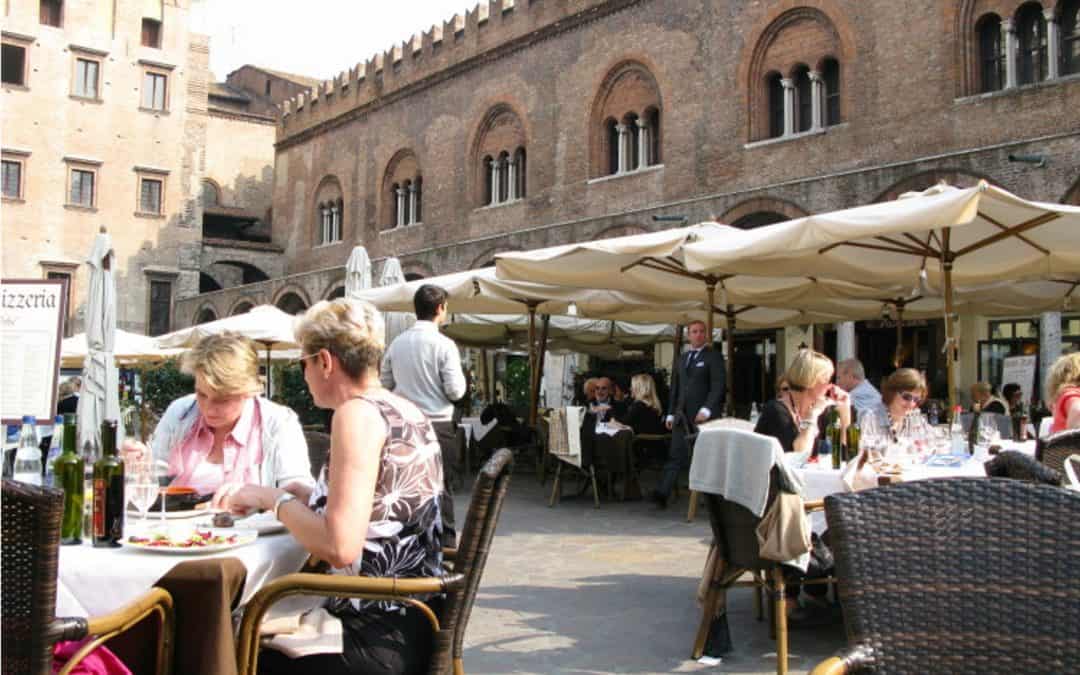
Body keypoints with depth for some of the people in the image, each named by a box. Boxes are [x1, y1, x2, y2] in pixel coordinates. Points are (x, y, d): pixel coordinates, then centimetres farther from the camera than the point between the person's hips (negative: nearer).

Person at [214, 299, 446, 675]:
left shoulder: (358, 412, -17)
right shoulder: (406, 411, 11)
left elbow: (340, 547, -25)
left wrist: (272, 498, -10)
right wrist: (293, 495, 13)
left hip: (380, 643, -9)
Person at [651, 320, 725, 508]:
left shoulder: (714, 357, 0)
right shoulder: (682, 359, 19)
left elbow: (718, 385, -9)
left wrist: (707, 409, -19)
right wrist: (671, 413, 14)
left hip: (703, 415, -5)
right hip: (682, 415, 5)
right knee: (676, 455, -3)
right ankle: (662, 493, -12)